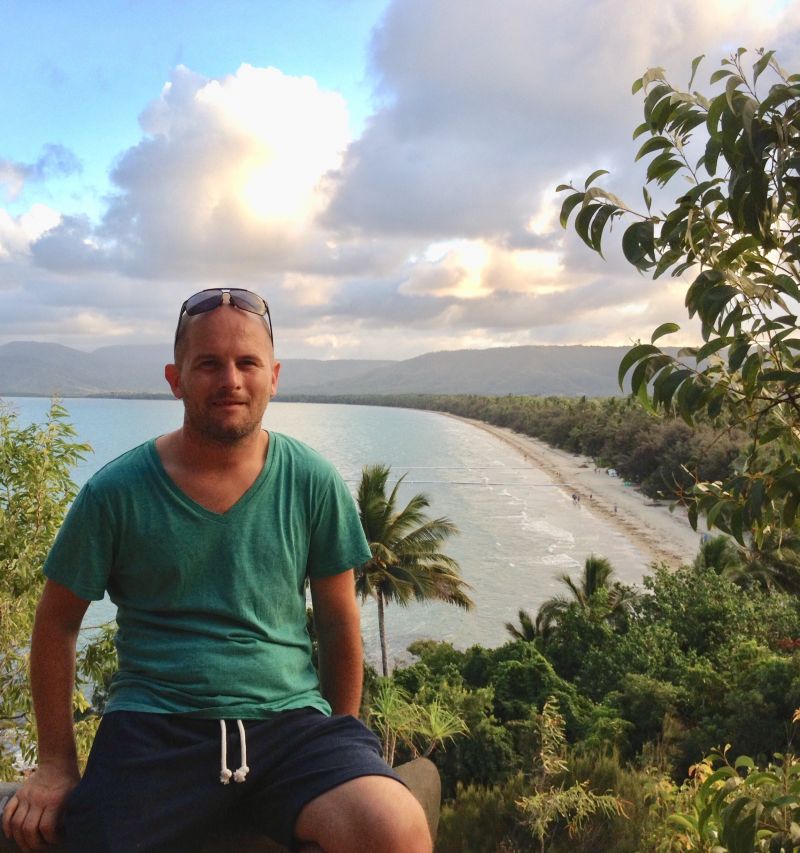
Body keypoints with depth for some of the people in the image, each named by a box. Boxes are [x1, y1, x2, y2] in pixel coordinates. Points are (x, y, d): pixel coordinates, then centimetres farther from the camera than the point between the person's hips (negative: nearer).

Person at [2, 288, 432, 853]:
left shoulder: (314, 484, 2)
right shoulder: (115, 493, 0)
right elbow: (58, 623, 11)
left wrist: (342, 756, 13)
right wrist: (57, 764, 10)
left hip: (291, 717, 1)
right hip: (152, 731, 0)